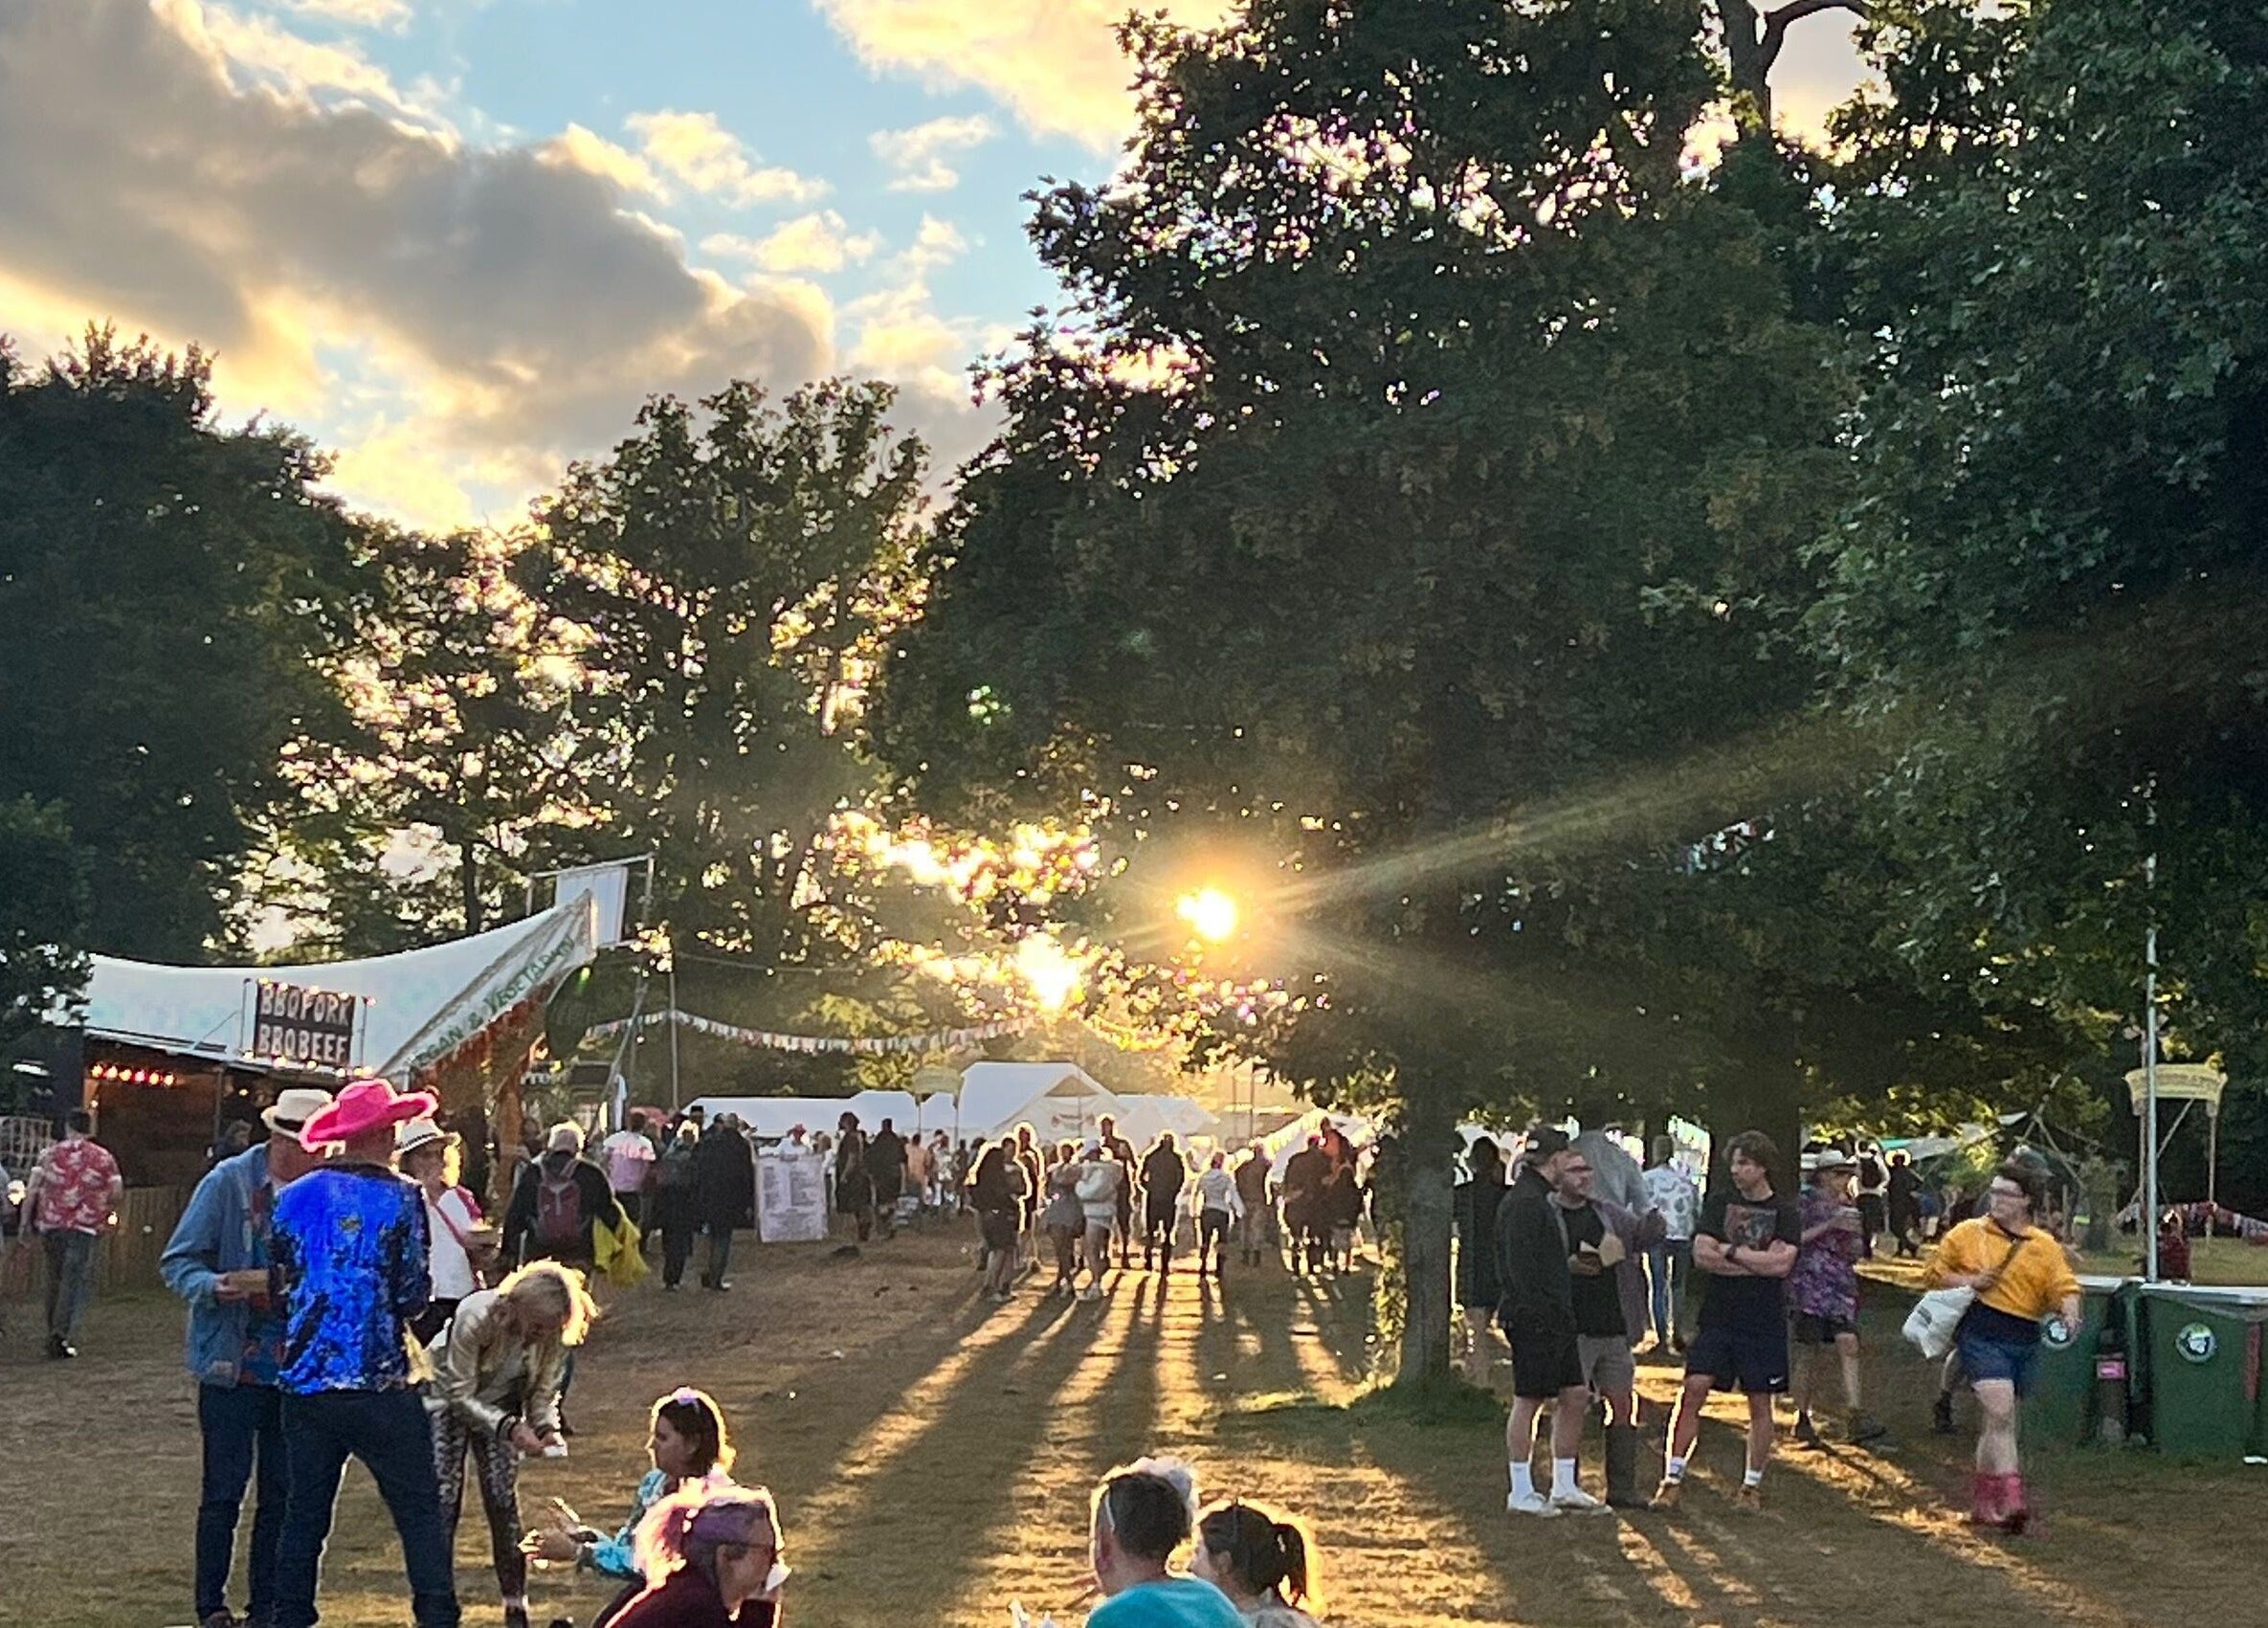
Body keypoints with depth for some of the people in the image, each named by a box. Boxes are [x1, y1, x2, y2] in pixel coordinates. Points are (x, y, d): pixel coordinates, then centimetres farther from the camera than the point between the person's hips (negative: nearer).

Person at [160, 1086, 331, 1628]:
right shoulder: (229, 1182, -8)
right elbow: (177, 1262, -5)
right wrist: (214, 1286, -24)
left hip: (296, 1372, 3)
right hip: (233, 1365, -3)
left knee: (283, 1492, 9)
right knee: (224, 1491, 3)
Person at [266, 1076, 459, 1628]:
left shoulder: (295, 1196, 5)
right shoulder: (400, 1198, -7)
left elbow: (278, 1291, 10)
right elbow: (413, 1297, -9)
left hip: (305, 1383, 5)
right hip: (379, 1386, -4)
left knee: (303, 1515, 12)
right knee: (419, 1513, 2)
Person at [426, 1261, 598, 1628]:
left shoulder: (557, 1332, -23)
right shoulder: (476, 1316, -37)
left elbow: (544, 1392, -10)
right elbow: (460, 1395, -29)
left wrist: (547, 1428, -30)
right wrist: (510, 1428, -39)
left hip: (500, 1403, 3)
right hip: (446, 1396, -3)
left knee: (504, 1501, -4)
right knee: (443, 1498, -11)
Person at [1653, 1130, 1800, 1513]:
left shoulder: (1785, 1213, 1)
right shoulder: (1719, 1204, 6)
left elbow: (1782, 1264, -14)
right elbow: (1701, 1255, -6)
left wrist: (1730, 1251, -9)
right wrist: (1759, 1263, -9)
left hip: (1764, 1323, -1)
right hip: (1718, 1319, 1)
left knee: (1760, 1404, 6)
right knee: (1693, 1389, -9)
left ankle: (1753, 1486, 19)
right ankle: (1672, 1480, -5)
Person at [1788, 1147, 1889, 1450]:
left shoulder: (1848, 1207, 15)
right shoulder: (1807, 1202, 0)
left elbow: (1854, 1254, 15)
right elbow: (1794, 1241, -9)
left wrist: (1851, 1232, -5)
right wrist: (1828, 1225, -14)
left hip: (1842, 1285, 4)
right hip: (1810, 1284, -4)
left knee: (1849, 1345, -11)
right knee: (1808, 1352, -2)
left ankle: (1854, 1419, -16)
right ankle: (1803, 1420, 10)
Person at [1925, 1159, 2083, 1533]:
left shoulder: (2045, 1245, 10)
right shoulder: (1968, 1233, 3)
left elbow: (2064, 1287, 5)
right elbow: (1933, 1274, 9)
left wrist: (2069, 1311, -17)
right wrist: (1968, 1282, -8)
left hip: (2024, 1340, 4)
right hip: (1981, 1333, -4)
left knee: (1998, 1420, 14)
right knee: (2000, 1413, -20)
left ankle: (1982, 1503, 27)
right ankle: (2010, 1501, -25)